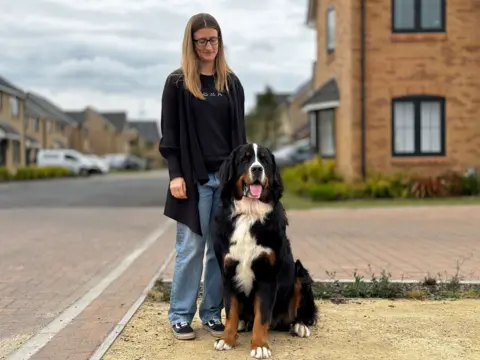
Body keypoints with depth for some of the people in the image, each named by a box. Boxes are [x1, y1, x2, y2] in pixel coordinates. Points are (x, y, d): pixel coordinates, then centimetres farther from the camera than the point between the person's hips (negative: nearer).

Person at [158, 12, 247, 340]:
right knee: (191, 248, -3)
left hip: (227, 176, 4)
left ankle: (212, 313, 15)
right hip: (194, 177, -3)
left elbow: (239, 131, 14)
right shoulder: (177, 83, 1)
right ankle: (180, 315, 8)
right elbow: (170, 133, -2)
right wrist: (175, 174, -11)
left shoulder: (231, 83, 12)